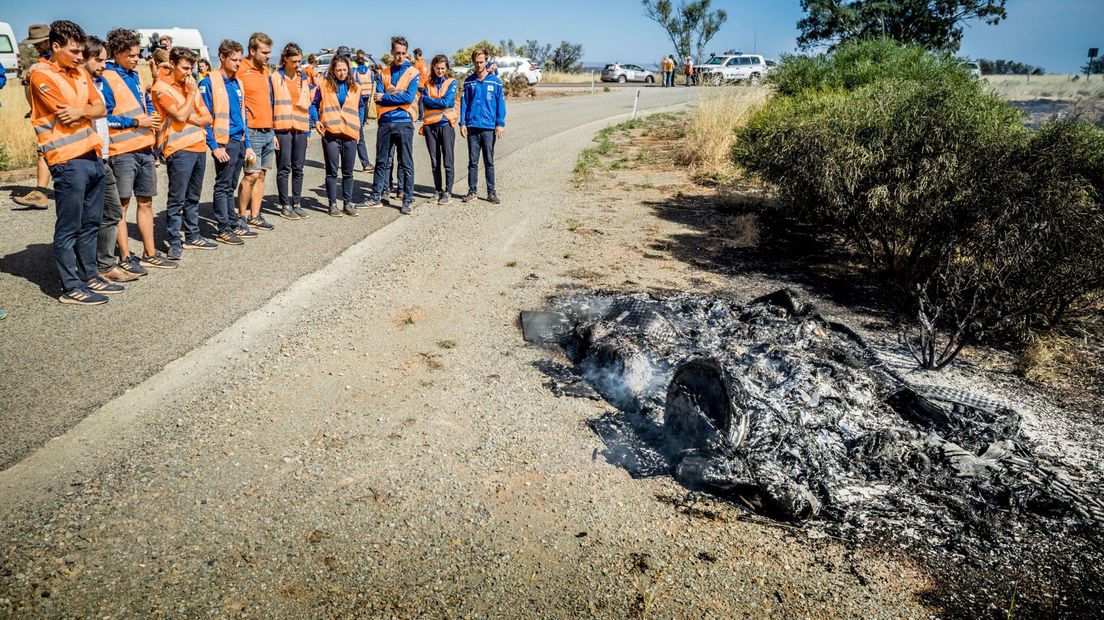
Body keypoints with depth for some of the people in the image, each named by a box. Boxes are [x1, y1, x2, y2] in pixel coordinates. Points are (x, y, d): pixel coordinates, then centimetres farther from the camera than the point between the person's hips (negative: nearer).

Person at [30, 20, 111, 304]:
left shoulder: (80, 73, 14)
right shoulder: (42, 76, -8)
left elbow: (101, 109, 8)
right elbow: (67, 118, -14)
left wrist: (81, 111, -11)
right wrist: (89, 109, 3)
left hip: (92, 156, 7)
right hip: (68, 161, -7)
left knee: (90, 223, 15)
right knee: (69, 228, -1)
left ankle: (89, 275, 26)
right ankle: (71, 288, 5)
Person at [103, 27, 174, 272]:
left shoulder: (136, 76, 14)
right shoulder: (107, 78, -8)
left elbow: (147, 103, 26)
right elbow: (105, 118, -12)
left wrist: (151, 116, 5)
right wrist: (136, 122, -14)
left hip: (145, 148, 8)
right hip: (122, 151, -8)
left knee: (146, 202, 12)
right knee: (121, 205, 0)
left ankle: (150, 254, 21)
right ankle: (125, 257, 5)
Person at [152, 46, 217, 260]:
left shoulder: (191, 86, 17)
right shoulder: (162, 87, -5)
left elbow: (207, 118, 12)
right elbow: (180, 115, -16)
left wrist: (191, 118, -8)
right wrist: (192, 93, -8)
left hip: (199, 147, 7)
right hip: (179, 150, -7)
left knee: (193, 197, 14)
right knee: (177, 199, -5)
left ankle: (192, 236, 23)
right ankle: (174, 242, 0)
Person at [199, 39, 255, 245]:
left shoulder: (237, 83, 14)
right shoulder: (210, 82, -7)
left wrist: (247, 144, 15)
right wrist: (214, 146, -16)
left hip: (240, 142, 7)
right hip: (224, 143, -7)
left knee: (231, 187, 14)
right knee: (223, 186, -1)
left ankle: (234, 224, 20)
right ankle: (224, 230, 4)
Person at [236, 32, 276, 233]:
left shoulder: (264, 70, 16)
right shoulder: (242, 71, -10)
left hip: (268, 131, 8)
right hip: (252, 131, -8)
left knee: (261, 174, 9)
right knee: (251, 175, -6)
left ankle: (255, 216, 16)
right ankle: (241, 216, 6)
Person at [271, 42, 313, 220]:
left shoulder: (304, 78, 12)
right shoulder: (275, 78, -1)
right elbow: (270, 105, -3)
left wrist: (309, 131, 11)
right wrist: (271, 131, -9)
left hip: (300, 128, 4)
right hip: (282, 128, -4)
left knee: (298, 168, 8)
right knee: (284, 169, -1)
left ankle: (296, 203, 16)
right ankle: (285, 206, 5)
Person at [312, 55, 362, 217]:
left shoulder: (355, 87, 11)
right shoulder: (324, 85, 4)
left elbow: (359, 108, 20)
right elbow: (314, 104, 9)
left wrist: (358, 125, 10)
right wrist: (316, 120, -6)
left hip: (350, 133, 2)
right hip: (330, 132, -2)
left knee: (348, 172, 8)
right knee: (332, 171, 1)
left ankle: (348, 203, 16)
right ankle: (333, 204, 7)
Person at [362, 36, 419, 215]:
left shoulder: (413, 73, 1)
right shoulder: (384, 73, 10)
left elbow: (409, 97, -13)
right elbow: (378, 98, 0)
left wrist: (385, 97, -9)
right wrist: (398, 95, -12)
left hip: (404, 123, -3)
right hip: (385, 122, 3)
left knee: (406, 164, 2)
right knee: (381, 162, 11)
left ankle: (407, 201, 7)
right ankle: (376, 197, 19)